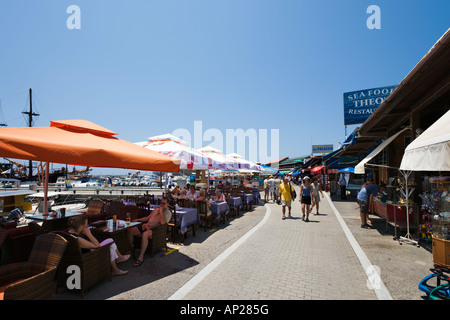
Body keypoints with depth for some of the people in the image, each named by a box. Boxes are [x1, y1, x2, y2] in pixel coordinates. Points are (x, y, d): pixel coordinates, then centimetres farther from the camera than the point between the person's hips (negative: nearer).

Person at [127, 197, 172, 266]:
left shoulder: (168, 213, -1)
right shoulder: (156, 209, 23)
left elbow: (163, 222, -19)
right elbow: (148, 217, 29)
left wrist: (161, 211, -15)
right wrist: (138, 219, 21)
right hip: (147, 226, 8)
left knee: (145, 234, -38)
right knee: (130, 231, -4)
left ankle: (141, 258, -31)